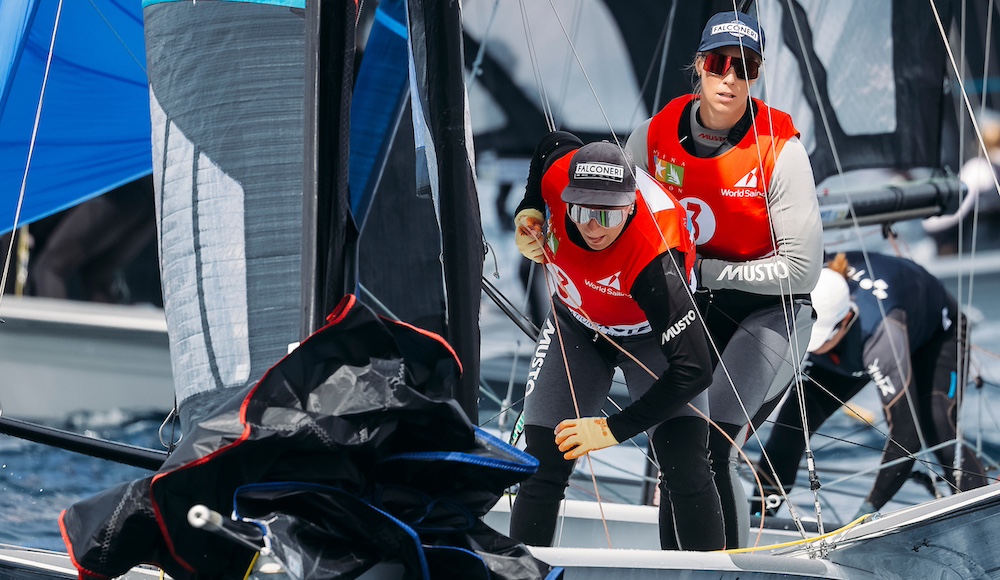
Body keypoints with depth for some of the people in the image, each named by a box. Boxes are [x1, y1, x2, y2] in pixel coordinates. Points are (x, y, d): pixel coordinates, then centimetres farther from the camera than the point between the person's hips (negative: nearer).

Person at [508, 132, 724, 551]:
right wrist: (528, 210, -13)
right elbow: (555, 143, 0)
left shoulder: (654, 257, -43)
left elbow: (693, 370, -42)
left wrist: (614, 429, -38)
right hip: (575, 325, 4)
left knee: (686, 469, -18)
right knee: (541, 465, -4)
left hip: (652, 335, -4)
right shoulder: (558, 171, -30)